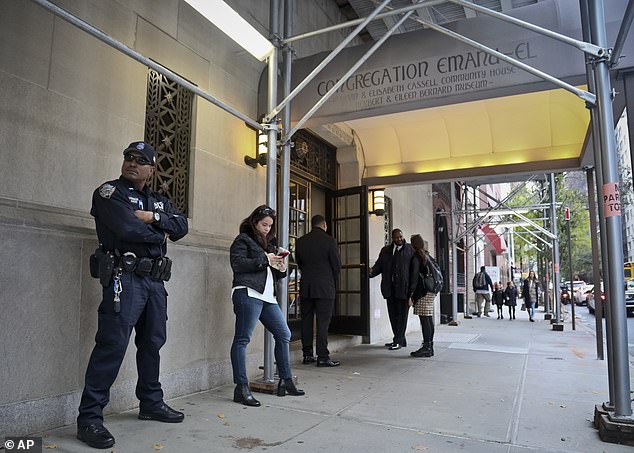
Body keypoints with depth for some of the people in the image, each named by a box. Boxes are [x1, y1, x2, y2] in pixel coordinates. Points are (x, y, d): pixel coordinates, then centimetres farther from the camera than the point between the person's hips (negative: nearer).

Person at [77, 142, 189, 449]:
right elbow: (128, 228, -17)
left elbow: (182, 226, 6)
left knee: (152, 343, 13)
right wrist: (160, 234, -2)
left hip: (155, 280, 7)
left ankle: (151, 403, 27)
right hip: (124, 277, -7)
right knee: (112, 345, -10)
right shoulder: (109, 192, -1)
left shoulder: (159, 201, 20)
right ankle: (89, 418, -1)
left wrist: (153, 217, -10)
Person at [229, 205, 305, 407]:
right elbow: (237, 264, -12)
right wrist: (264, 259, -11)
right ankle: (241, 387, -3)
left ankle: (285, 381, 17)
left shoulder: (269, 243, 25)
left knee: (284, 335, 8)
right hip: (248, 293, -8)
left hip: (267, 296, 8)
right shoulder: (243, 239, 3)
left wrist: (281, 268, 7)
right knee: (243, 338, -7)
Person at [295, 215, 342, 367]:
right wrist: (332, 280, 13)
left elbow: (299, 263, 11)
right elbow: (337, 265, -4)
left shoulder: (300, 241, 5)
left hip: (305, 287, 4)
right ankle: (322, 357, -1)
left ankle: (307, 355, 16)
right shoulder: (329, 240, -7)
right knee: (323, 322, -1)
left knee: (306, 321, 11)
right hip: (324, 287, -4)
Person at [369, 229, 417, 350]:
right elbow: (379, 265, 10)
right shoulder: (385, 250, 14)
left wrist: (413, 288, -8)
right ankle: (401, 340, 21)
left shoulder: (410, 250, 3)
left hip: (403, 288, -4)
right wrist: (372, 272, -12)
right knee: (393, 314, 9)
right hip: (390, 288, 4)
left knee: (401, 314, -1)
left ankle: (398, 341, 6)